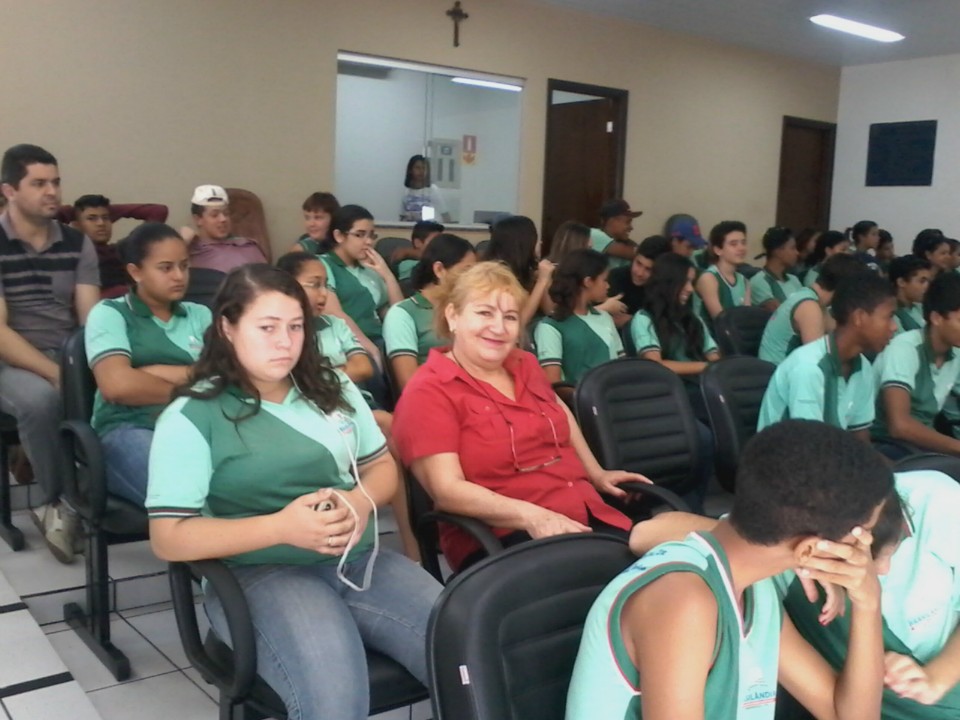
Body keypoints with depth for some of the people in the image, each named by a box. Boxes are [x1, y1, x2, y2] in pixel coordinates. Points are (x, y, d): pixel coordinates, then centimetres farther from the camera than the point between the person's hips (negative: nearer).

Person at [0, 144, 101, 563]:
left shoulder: (77, 243, 5)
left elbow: (93, 318, -2)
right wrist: (57, 375, -25)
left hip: (71, 355, 3)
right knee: (42, 399, -35)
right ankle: (57, 503, -11)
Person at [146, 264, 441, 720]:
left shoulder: (334, 388, 14)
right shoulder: (192, 417, -3)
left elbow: (382, 467, 19)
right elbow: (168, 537, -8)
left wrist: (361, 501, -7)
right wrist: (280, 527, -21)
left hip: (360, 561, 5)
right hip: (260, 573, -4)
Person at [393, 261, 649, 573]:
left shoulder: (525, 366, 15)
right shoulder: (428, 392, -7)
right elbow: (447, 490, -17)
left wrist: (596, 474, 34)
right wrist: (532, 516, -27)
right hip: (498, 539, -7)